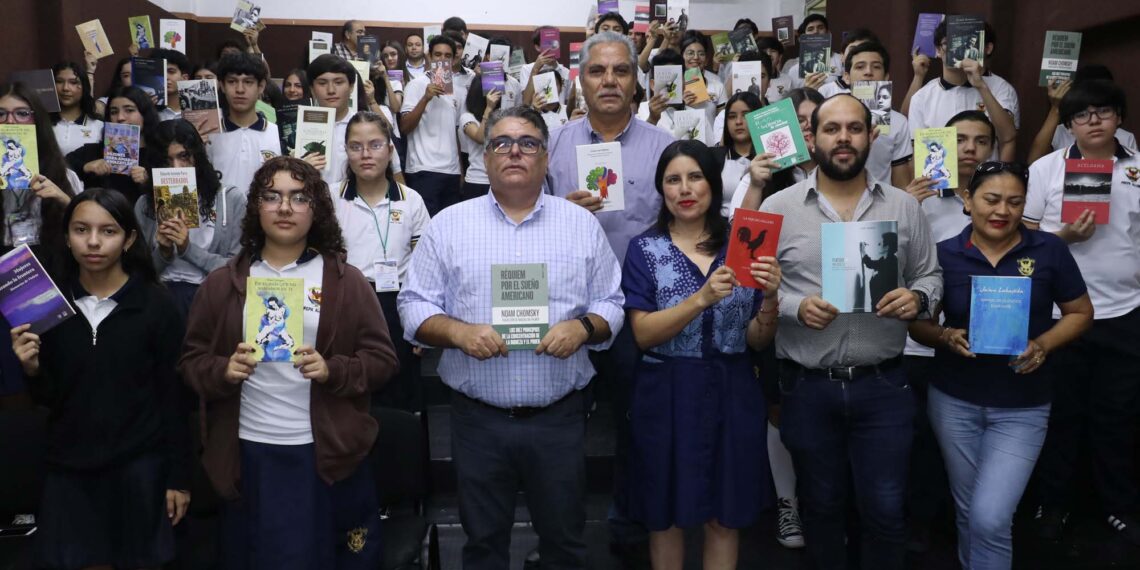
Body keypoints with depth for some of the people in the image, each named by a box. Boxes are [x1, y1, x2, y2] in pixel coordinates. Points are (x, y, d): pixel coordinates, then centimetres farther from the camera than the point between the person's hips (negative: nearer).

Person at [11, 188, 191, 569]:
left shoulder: (156, 306, -8)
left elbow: (173, 395, -5)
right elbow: (46, 398, 4)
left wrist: (178, 476, -4)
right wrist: (31, 369, -17)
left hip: (139, 465, -2)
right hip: (67, 467, 3)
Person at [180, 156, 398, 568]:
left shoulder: (346, 281, 0)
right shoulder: (223, 283, 5)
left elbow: (383, 359, -1)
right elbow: (191, 360, 7)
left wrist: (332, 370, -18)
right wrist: (224, 371, -14)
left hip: (326, 453, -1)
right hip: (247, 453, 2)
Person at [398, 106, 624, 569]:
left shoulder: (582, 224, 5)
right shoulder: (448, 224, 3)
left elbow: (611, 304, 6)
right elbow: (415, 306, 2)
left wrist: (584, 327, -14)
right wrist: (458, 331, -17)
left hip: (559, 417, 1)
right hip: (478, 418, 0)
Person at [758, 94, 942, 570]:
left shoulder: (903, 207, 4)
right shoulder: (778, 207, -2)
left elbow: (930, 275, 10)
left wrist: (918, 299, -12)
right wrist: (796, 307, -19)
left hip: (882, 385, 1)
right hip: (807, 387, 0)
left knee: (885, 509, 7)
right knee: (820, 506, 16)